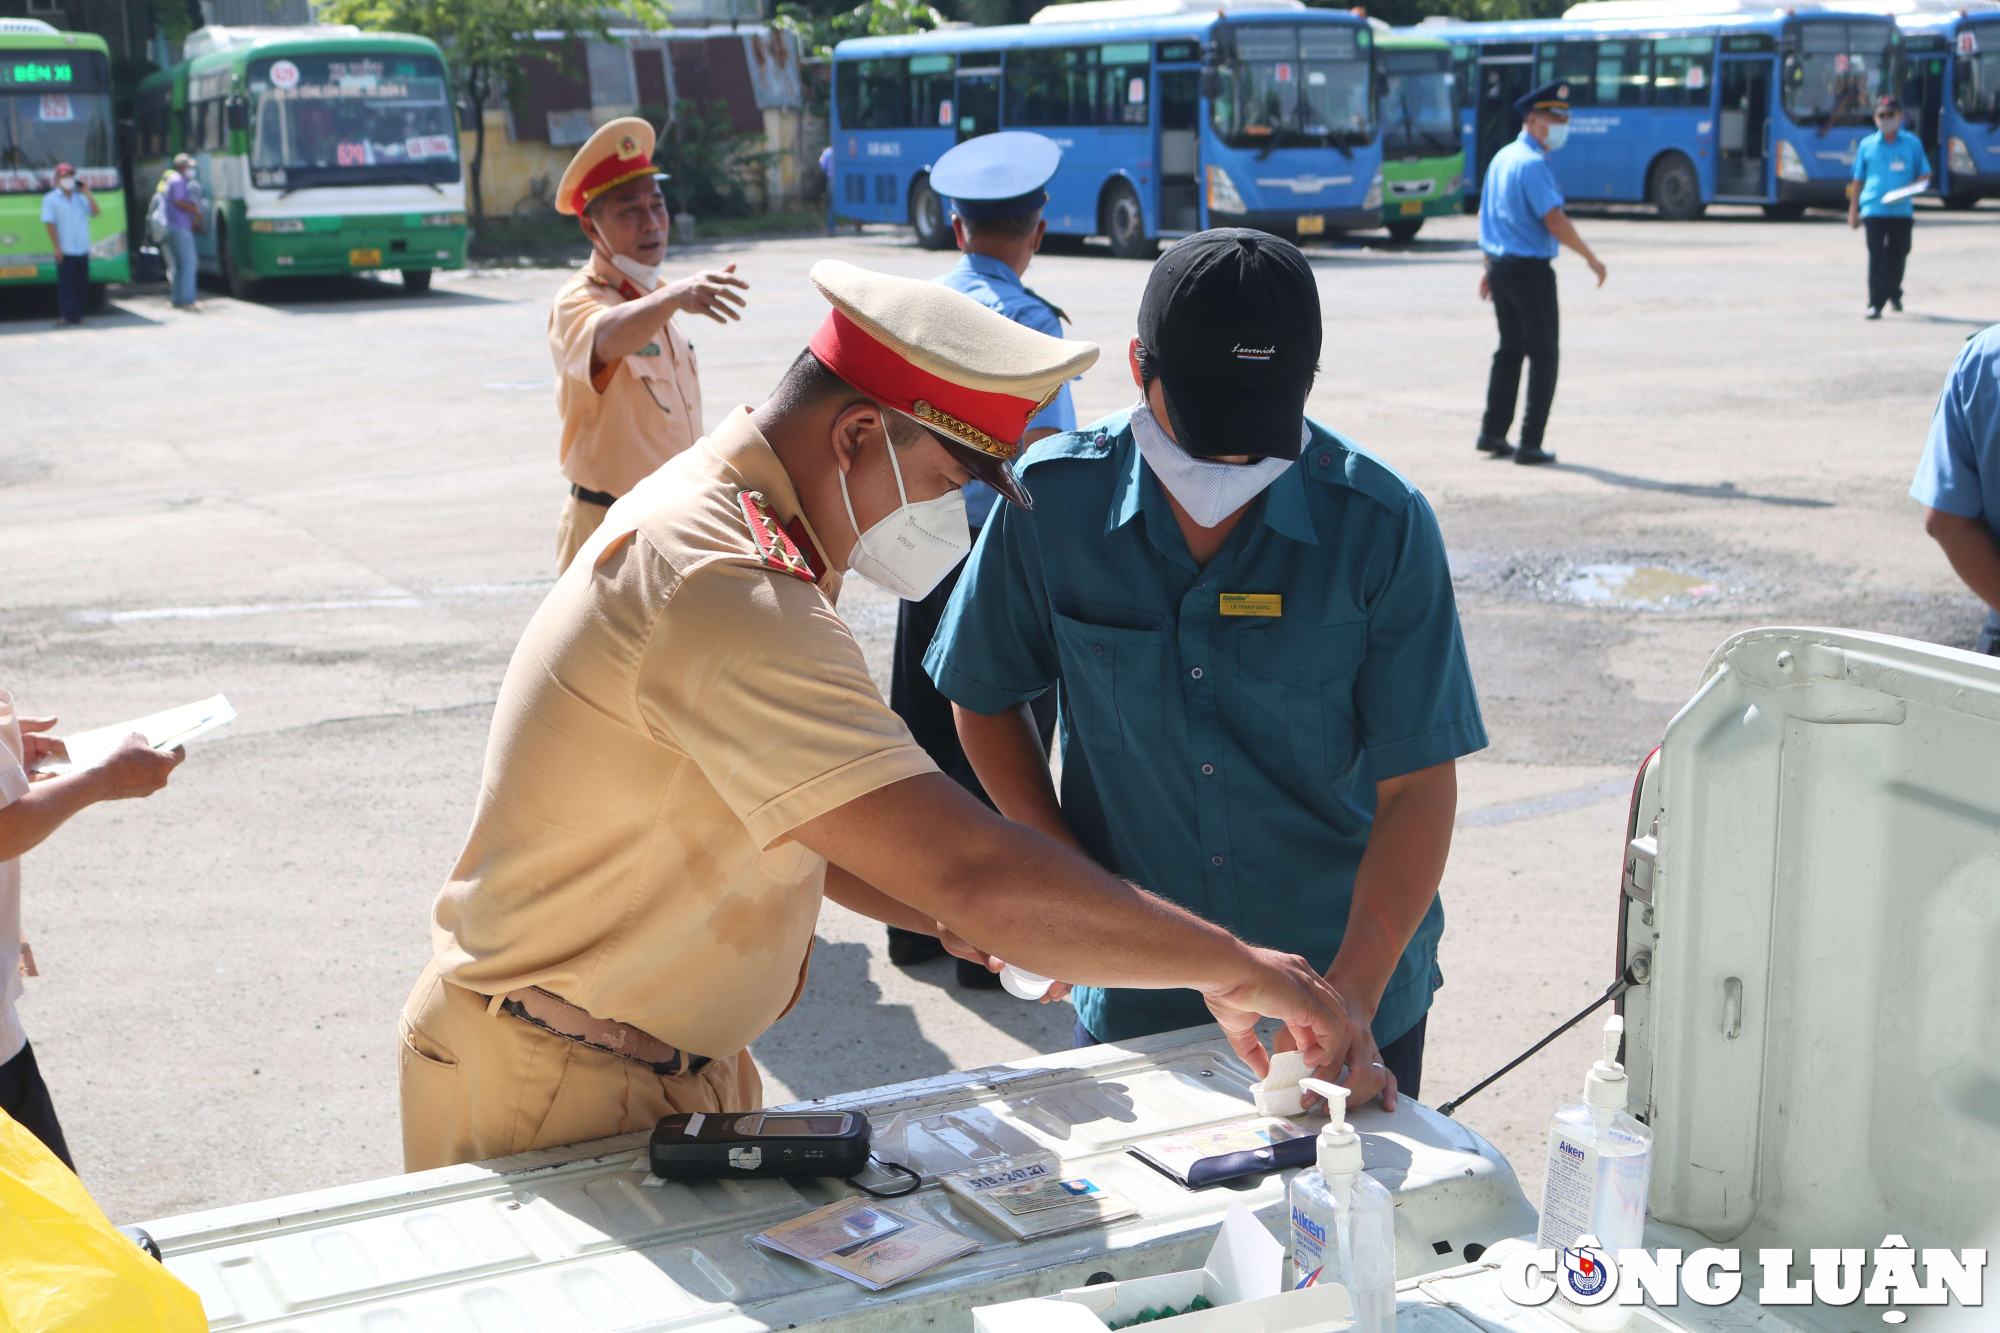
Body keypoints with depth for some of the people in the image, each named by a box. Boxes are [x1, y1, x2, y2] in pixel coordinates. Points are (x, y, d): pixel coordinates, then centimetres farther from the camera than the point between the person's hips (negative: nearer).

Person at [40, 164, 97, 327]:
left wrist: (87, 193, -2)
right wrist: (56, 248, -13)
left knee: (81, 284, 6)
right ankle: (64, 315, -4)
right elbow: (49, 223, -6)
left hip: (82, 250, 5)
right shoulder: (50, 199, 0)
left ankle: (77, 315, 13)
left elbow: (95, 212, 5)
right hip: (65, 251, -5)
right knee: (65, 284, -6)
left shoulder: (80, 197, 13)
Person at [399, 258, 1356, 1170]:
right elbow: (971, 869, -35)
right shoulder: (730, 597, -29)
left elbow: (779, 816, 14)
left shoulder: (704, 506, 6)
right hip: (560, 1099, -9)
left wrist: (939, 912, -1)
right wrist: (1227, 963, -24)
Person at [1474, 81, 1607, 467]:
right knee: (1543, 355, -1)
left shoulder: (1502, 157, 12)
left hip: (1499, 263, 9)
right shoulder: (1533, 164, -17)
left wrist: (1490, 267, 22)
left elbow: (1490, 216, 18)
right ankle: (1529, 444, -2)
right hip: (1530, 269, -9)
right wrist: (1592, 259, -12)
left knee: (1509, 349, 18)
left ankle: (1492, 434, 20)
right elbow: (1555, 222, -21)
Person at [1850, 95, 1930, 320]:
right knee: (1877, 257, -9)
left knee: (1898, 255, 10)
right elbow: (1858, 180, 12)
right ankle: (1876, 304, -11)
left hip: (1902, 209, 1)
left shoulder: (1912, 144, 7)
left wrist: (1912, 187, -11)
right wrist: (1853, 210, 9)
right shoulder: (1866, 145, 7)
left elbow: (1925, 175, 11)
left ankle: (1894, 293, 34)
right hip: (1874, 209, -1)